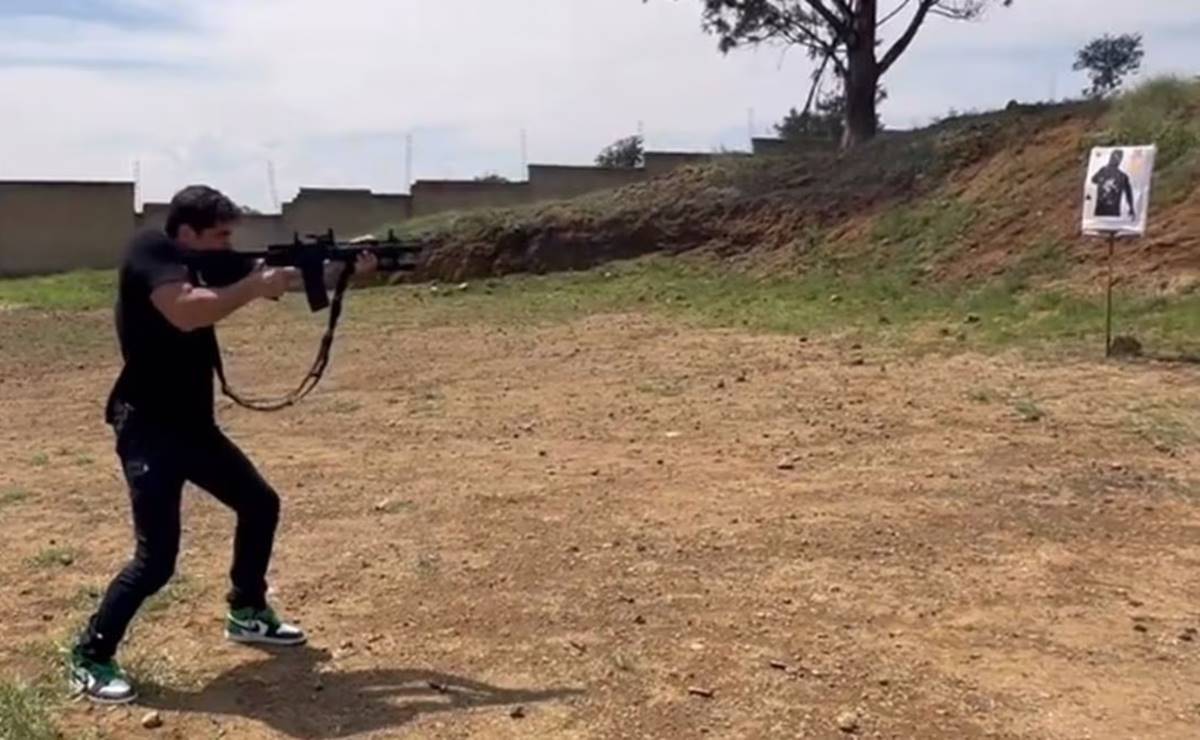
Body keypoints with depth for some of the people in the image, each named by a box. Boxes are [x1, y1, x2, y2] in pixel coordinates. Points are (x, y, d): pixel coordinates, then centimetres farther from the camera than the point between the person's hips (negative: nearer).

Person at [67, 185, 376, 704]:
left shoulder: (202, 265, 11)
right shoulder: (150, 252, -15)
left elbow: (265, 285, 10)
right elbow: (185, 313, -32)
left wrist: (343, 269, 0)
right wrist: (255, 286, -21)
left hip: (193, 423, 9)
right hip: (148, 428, -9)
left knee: (260, 504, 16)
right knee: (156, 559, -12)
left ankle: (247, 613, 34)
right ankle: (89, 658, 5)